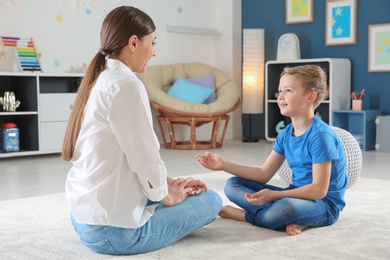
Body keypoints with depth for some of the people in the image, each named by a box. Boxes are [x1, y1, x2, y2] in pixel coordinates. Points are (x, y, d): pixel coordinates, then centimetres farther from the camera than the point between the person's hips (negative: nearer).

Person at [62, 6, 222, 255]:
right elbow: (144, 158, -18)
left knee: (180, 190, 28)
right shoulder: (125, 84, -19)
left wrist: (168, 182, 11)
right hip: (114, 229, -10)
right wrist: (167, 195, 0)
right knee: (211, 200, 6)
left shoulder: (99, 81, 10)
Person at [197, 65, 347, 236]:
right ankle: (290, 218, -16)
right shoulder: (286, 134, 6)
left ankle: (243, 214, -11)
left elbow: (319, 190, -22)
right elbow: (264, 174, 7)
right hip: (297, 196, 9)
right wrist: (224, 165, -1)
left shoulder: (320, 135, -19)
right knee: (233, 185, 0)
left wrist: (273, 195, -28)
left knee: (282, 210, -43)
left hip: (324, 205, -9)